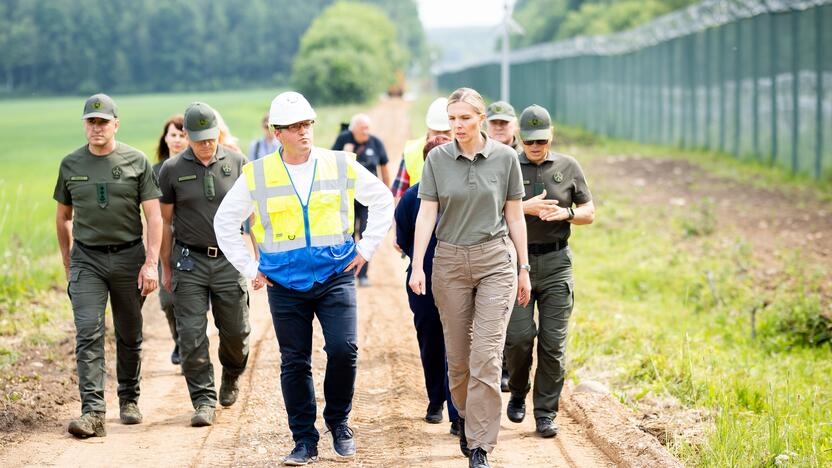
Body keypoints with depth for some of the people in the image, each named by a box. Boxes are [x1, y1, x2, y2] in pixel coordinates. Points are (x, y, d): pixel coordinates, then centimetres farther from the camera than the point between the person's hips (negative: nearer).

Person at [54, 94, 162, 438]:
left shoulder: (136, 162, -1)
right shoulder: (71, 164, 6)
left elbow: (154, 216, -3)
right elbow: (63, 216, 17)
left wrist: (151, 263, -12)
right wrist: (67, 262, 16)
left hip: (129, 257, -1)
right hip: (86, 259, 1)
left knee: (129, 335, 9)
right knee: (88, 333, -12)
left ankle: (129, 399, 29)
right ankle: (92, 413, -17)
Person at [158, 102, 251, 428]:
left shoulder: (237, 164, 2)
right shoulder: (172, 170, 0)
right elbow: (165, 221, 7)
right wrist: (166, 268, 8)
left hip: (229, 260, 1)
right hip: (189, 262, -1)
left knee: (236, 332, 6)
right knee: (192, 336, -5)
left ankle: (231, 377, 36)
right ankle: (204, 400, 2)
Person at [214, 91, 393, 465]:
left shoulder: (341, 165, 1)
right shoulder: (256, 176, 0)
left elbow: (382, 199, 13)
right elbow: (225, 221, 9)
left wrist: (366, 249, 7)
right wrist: (249, 268, 6)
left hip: (336, 276, 0)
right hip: (285, 283, 1)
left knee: (344, 349, -13)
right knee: (294, 363, 4)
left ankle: (338, 421, 10)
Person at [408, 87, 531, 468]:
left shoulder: (505, 157, -1)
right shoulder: (437, 159, 0)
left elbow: (515, 216, 4)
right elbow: (426, 213, -3)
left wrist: (524, 268, 6)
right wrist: (417, 266, -11)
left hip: (496, 260, -2)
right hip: (449, 261, 2)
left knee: (486, 355, -9)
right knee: (457, 355, 9)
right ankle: (467, 420, 34)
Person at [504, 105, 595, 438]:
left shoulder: (568, 167, 8)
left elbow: (589, 213, 12)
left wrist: (565, 213, -9)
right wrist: (525, 208, -16)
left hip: (556, 263, 1)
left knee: (553, 341, -2)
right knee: (519, 336, -8)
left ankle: (546, 413, 6)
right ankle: (517, 393, 20)